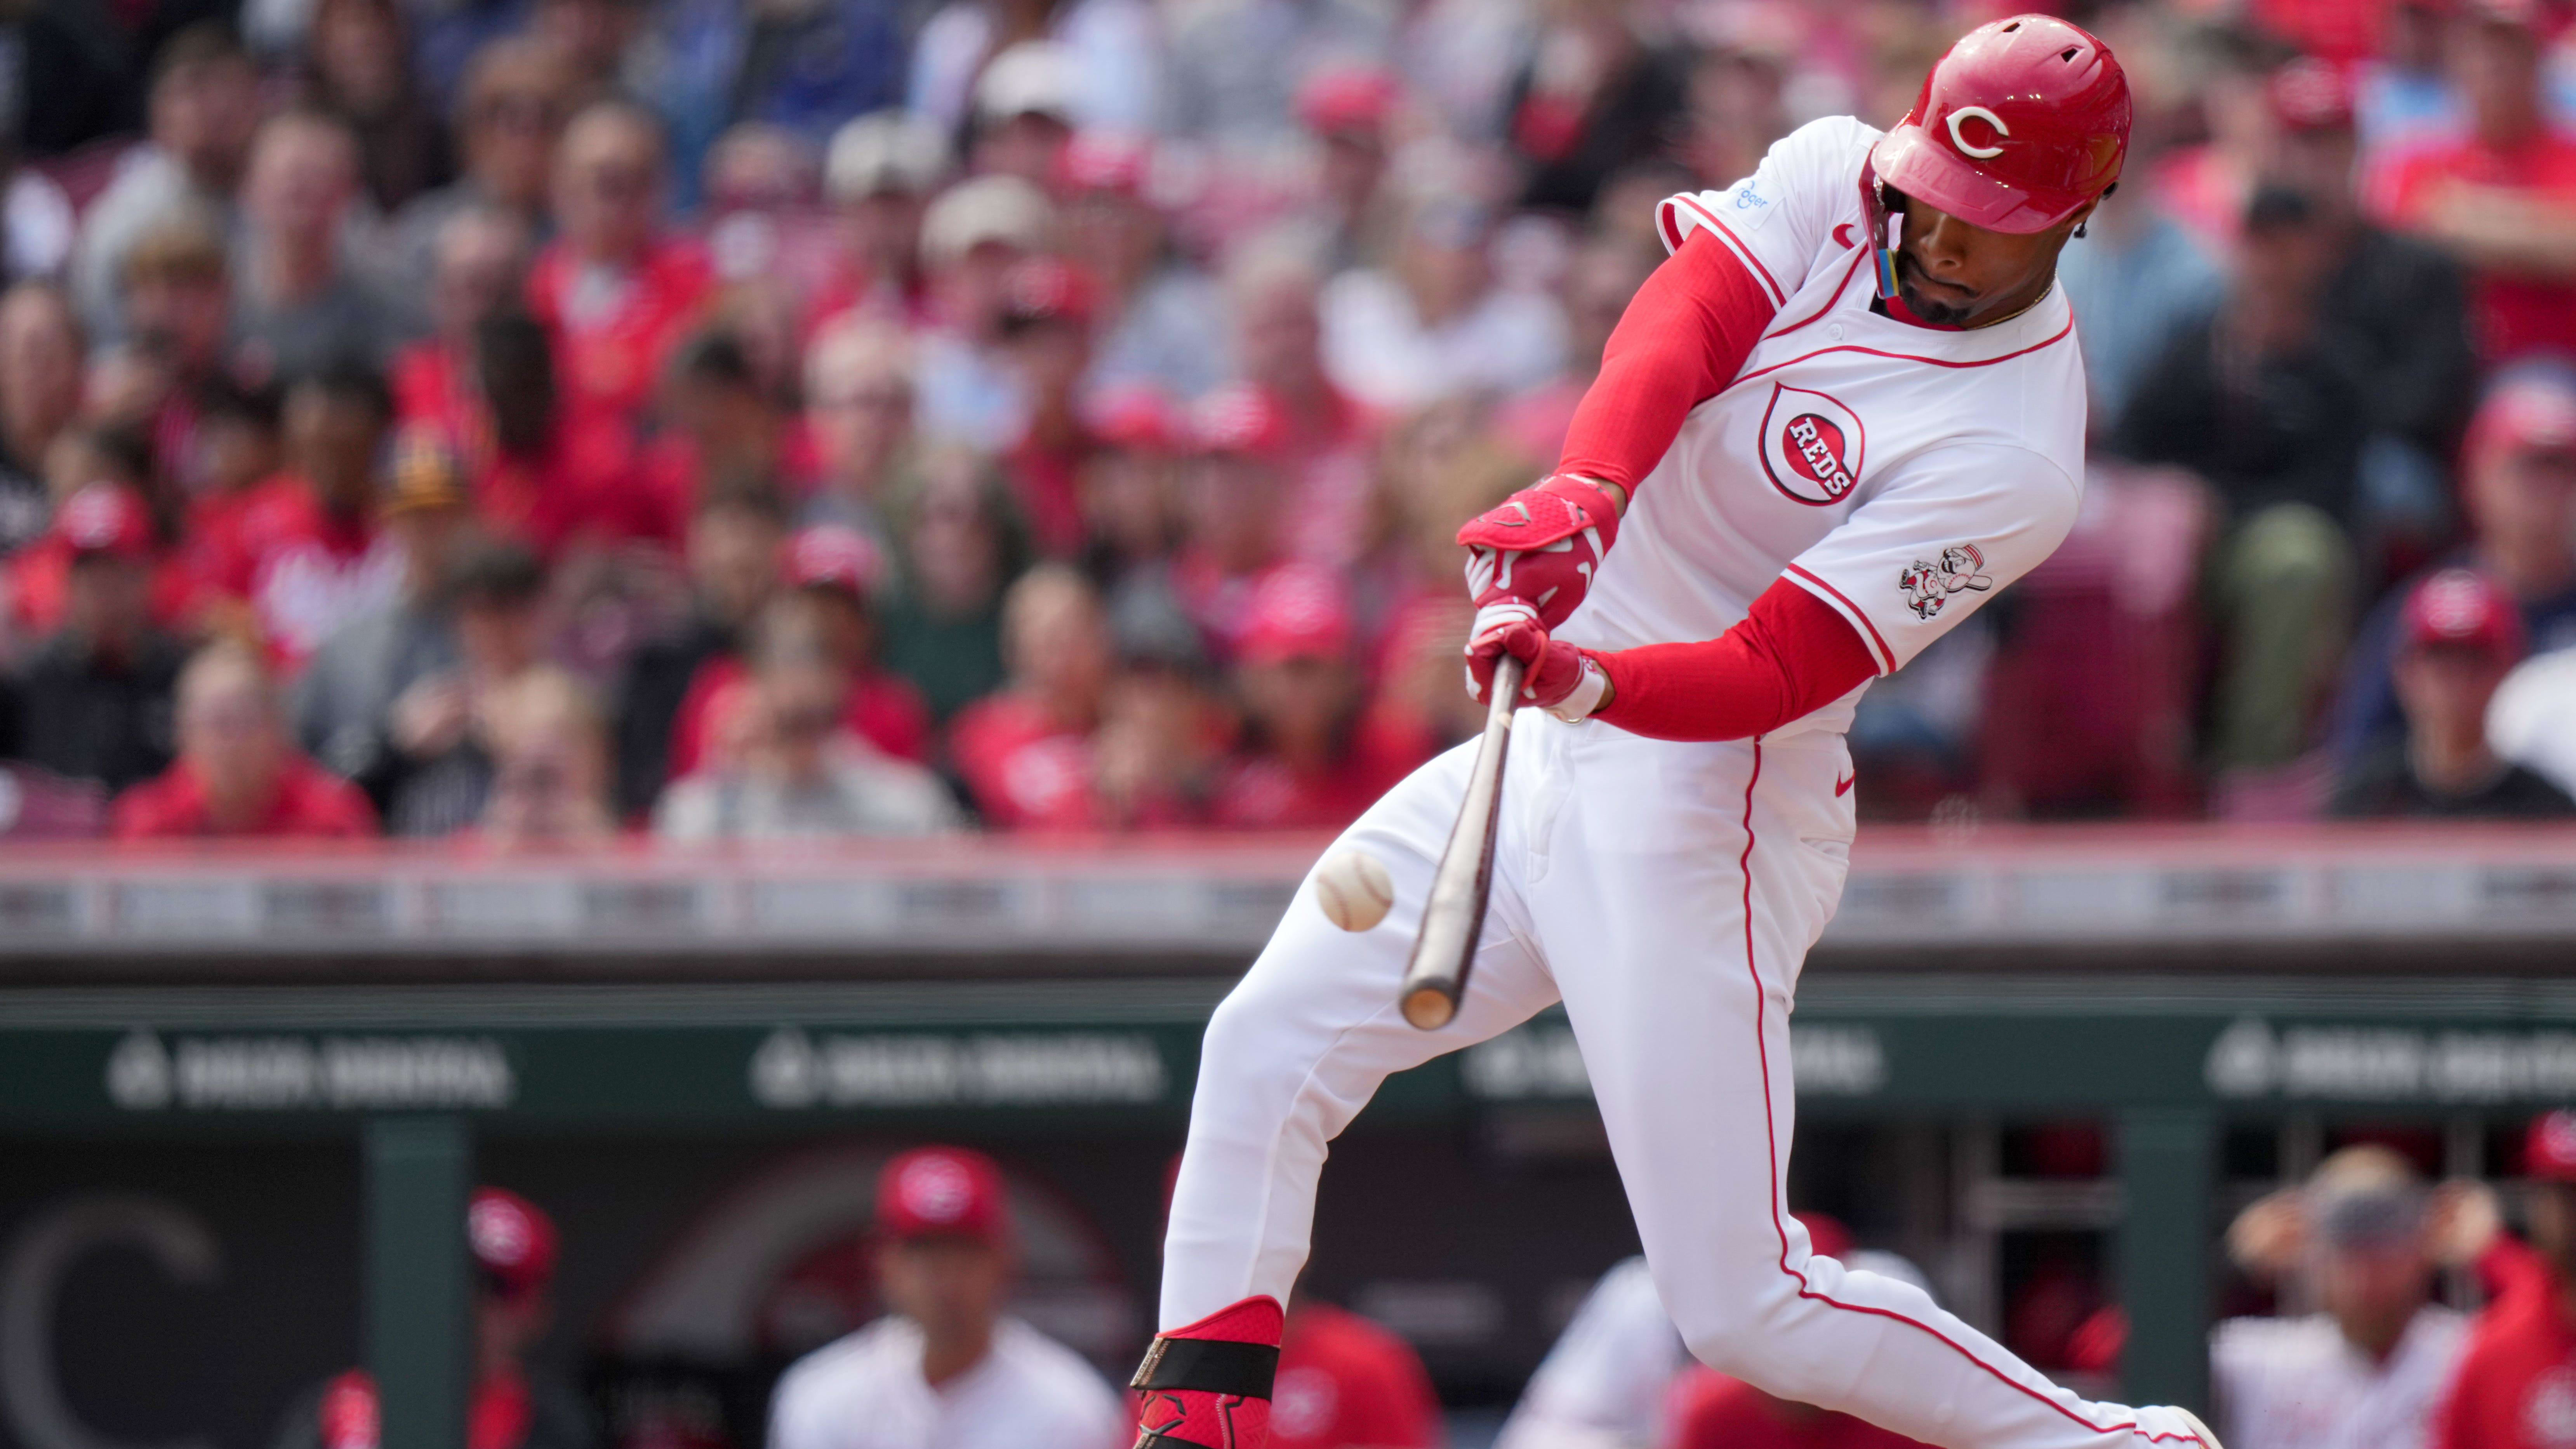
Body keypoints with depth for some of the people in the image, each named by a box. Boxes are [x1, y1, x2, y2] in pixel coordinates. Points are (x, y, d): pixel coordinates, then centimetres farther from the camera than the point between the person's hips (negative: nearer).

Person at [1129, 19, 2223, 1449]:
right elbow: (1677, 325, -19)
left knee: (1743, 1311, -8)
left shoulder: (2010, 462, -19)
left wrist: (1581, 680, -43)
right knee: (1266, 1049, -2)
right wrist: (1586, 488, -39)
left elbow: (1765, 680, -25)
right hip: (1552, 754, 7)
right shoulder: (1832, 180, -1)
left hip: (1697, 808, -7)